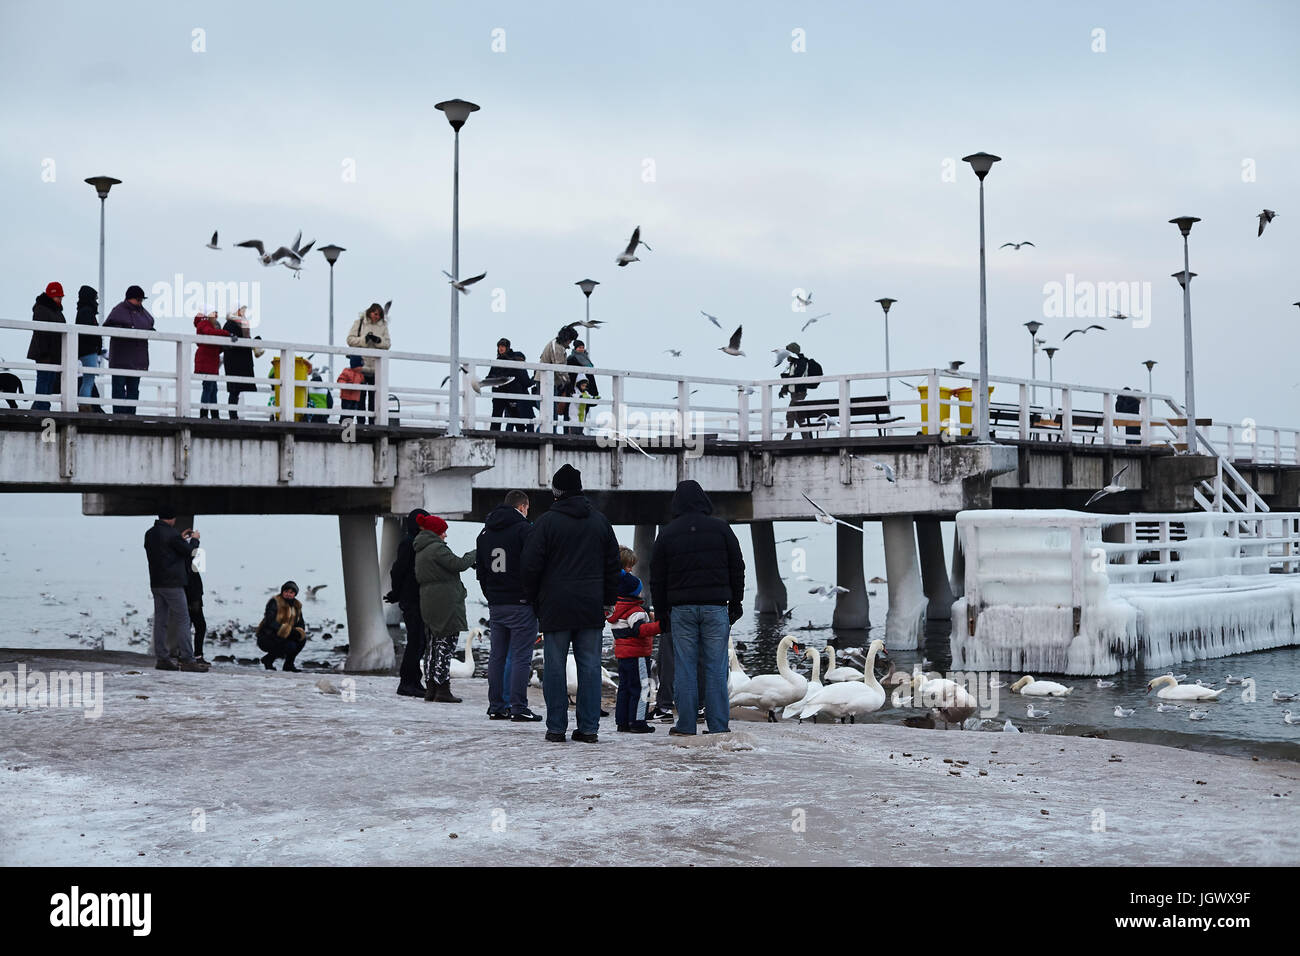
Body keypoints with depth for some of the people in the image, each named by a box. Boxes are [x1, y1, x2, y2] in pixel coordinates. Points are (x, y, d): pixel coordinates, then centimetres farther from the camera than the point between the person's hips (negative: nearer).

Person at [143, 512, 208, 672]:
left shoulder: (149, 534, 9)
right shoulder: (171, 534, -15)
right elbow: (190, 552, -7)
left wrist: (181, 538, 21)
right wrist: (194, 539, 10)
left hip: (156, 583, 8)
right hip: (172, 583, -8)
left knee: (160, 621, 8)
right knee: (183, 620, -4)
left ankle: (161, 658, 8)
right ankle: (187, 660, -6)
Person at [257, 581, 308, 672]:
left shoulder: (296, 605, 9)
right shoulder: (274, 602, -14)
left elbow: (301, 624, 10)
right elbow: (271, 623, -24)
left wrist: (299, 632, -16)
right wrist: (289, 631, -30)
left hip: (283, 637, 7)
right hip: (266, 638, -7)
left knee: (302, 639, -14)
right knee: (290, 646, -28)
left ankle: (288, 664, 4)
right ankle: (267, 660, -4)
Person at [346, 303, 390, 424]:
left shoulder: (383, 326, 9)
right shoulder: (359, 323, 5)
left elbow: (387, 344, 5)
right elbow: (350, 339, -1)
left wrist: (378, 340, -14)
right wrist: (364, 339, -15)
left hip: (376, 367, 1)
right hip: (361, 365, -1)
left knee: (374, 396, 1)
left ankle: (372, 421, 5)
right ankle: (361, 421, 5)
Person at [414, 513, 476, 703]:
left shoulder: (420, 551, 18)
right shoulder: (437, 548, -13)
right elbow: (458, 564, -18)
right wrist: (473, 555, 1)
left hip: (428, 605, 10)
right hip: (445, 603, -9)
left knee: (433, 644, 12)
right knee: (445, 645, -7)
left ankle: (431, 688, 14)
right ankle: (443, 689, -8)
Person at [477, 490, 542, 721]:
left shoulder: (484, 533, 14)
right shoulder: (524, 529, -8)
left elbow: (480, 570, 18)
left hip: (495, 605, 7)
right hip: (521, 604, -7)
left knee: (497, 655, 11)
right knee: (521, 656, -5)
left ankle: (496, 706, 13)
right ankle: (518, 708, -6)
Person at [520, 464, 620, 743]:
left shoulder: (546, 521, -5)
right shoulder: (600, 521, 9)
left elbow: (532, 565, -6)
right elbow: (613, 564, 13)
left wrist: (531, 597, 7)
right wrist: (609, 599, 19)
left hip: (555, 607, -3)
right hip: (591, 607, 3)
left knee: (555, 666, 2)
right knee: (590, 665, 5)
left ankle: (556, 727, 2)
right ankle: (589, 728, 4)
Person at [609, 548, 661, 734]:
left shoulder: (616, 608, 11)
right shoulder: (635, 611, -17)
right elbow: (640, 629, -29)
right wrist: (658, 625, -34)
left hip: (622, 654, 9)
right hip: (637, 654, -9)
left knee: (625, 687, 13)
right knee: (640, 687, -4)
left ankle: (622, 722, 14)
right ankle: (637, 722, -5)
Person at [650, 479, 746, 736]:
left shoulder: (667, 533, 5)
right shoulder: (721, 528, 4)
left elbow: (657, 577, 8)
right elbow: (737, 568, 7)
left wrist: (661, 612, 15)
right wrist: (735, 603, 14)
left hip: (682, 608, 0)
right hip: (715, 607, 0)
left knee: (684, 667, 3)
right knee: (716, 667, 2)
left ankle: (685, 726, 2)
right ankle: (718, 726, 1)